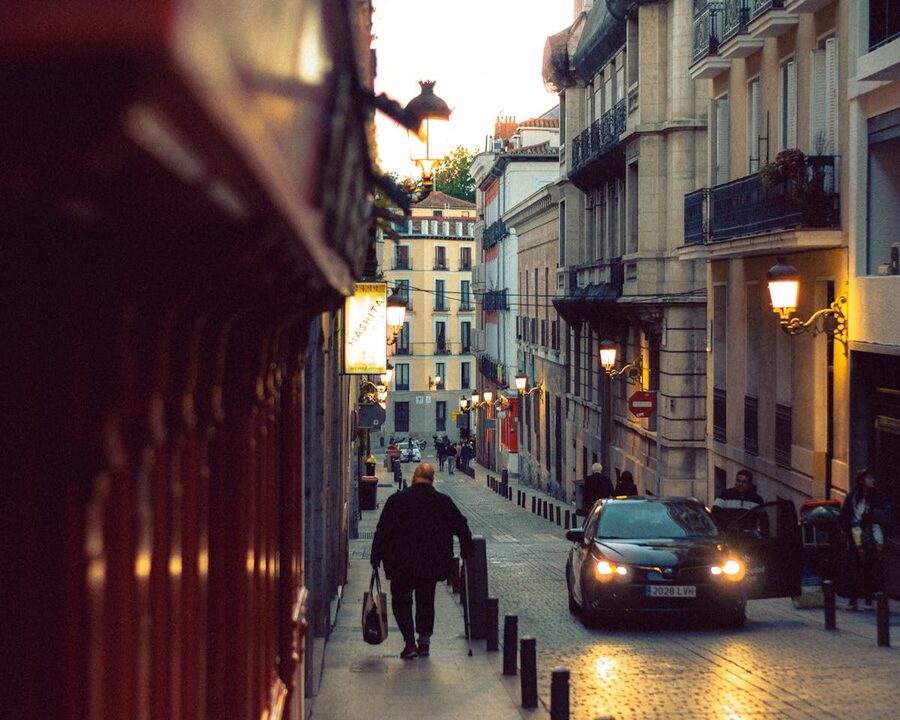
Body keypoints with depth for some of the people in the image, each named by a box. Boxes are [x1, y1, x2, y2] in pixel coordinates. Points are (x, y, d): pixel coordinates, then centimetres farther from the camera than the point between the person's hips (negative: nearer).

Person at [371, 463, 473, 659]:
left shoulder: (396, 500, -6)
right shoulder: (444, 502, 0)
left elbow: (382, 531, -5)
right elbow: (462, 528, 3)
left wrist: (376, 558, 2)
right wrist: (466, 553, 17)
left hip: (401, 563, -2)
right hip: (432, 563, 2)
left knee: (401, 601, 10)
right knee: (426, 601, 18)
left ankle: (410, 642, -2)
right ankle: (424, 641, 14)